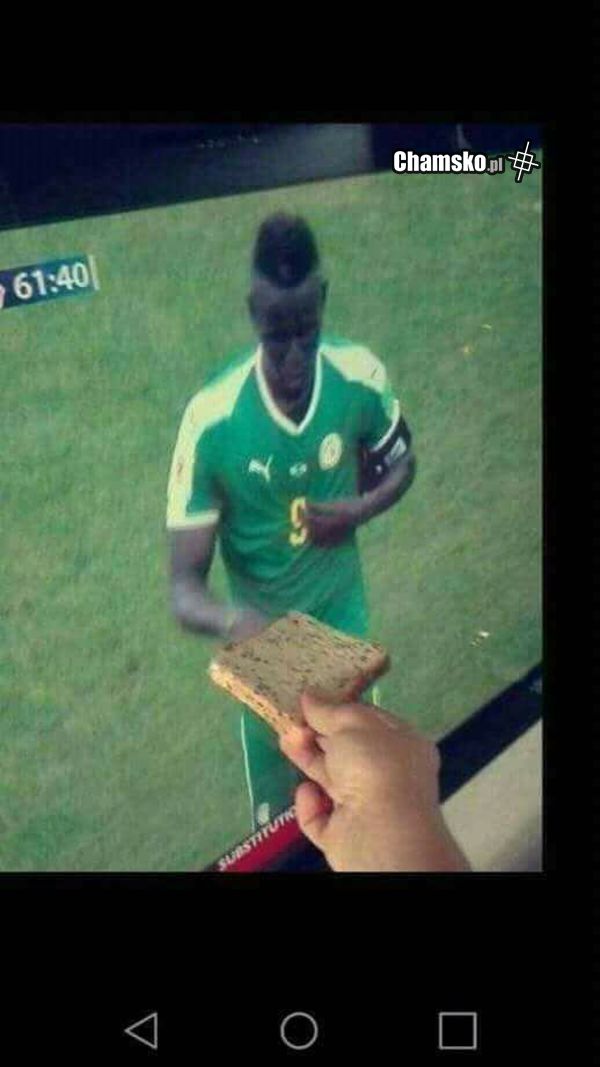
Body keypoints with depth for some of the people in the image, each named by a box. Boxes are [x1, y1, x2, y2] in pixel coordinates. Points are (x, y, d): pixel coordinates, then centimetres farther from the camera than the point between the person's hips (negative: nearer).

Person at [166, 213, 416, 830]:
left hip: (343, 614, 2)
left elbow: (401, 464, 3)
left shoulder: (361, 378, -19)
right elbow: (184, 587, -24)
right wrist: (233, 623, -47)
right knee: (277, 817, 14)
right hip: (264, 632, -2)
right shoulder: (211, 421, -27)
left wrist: (360, 510, -19)